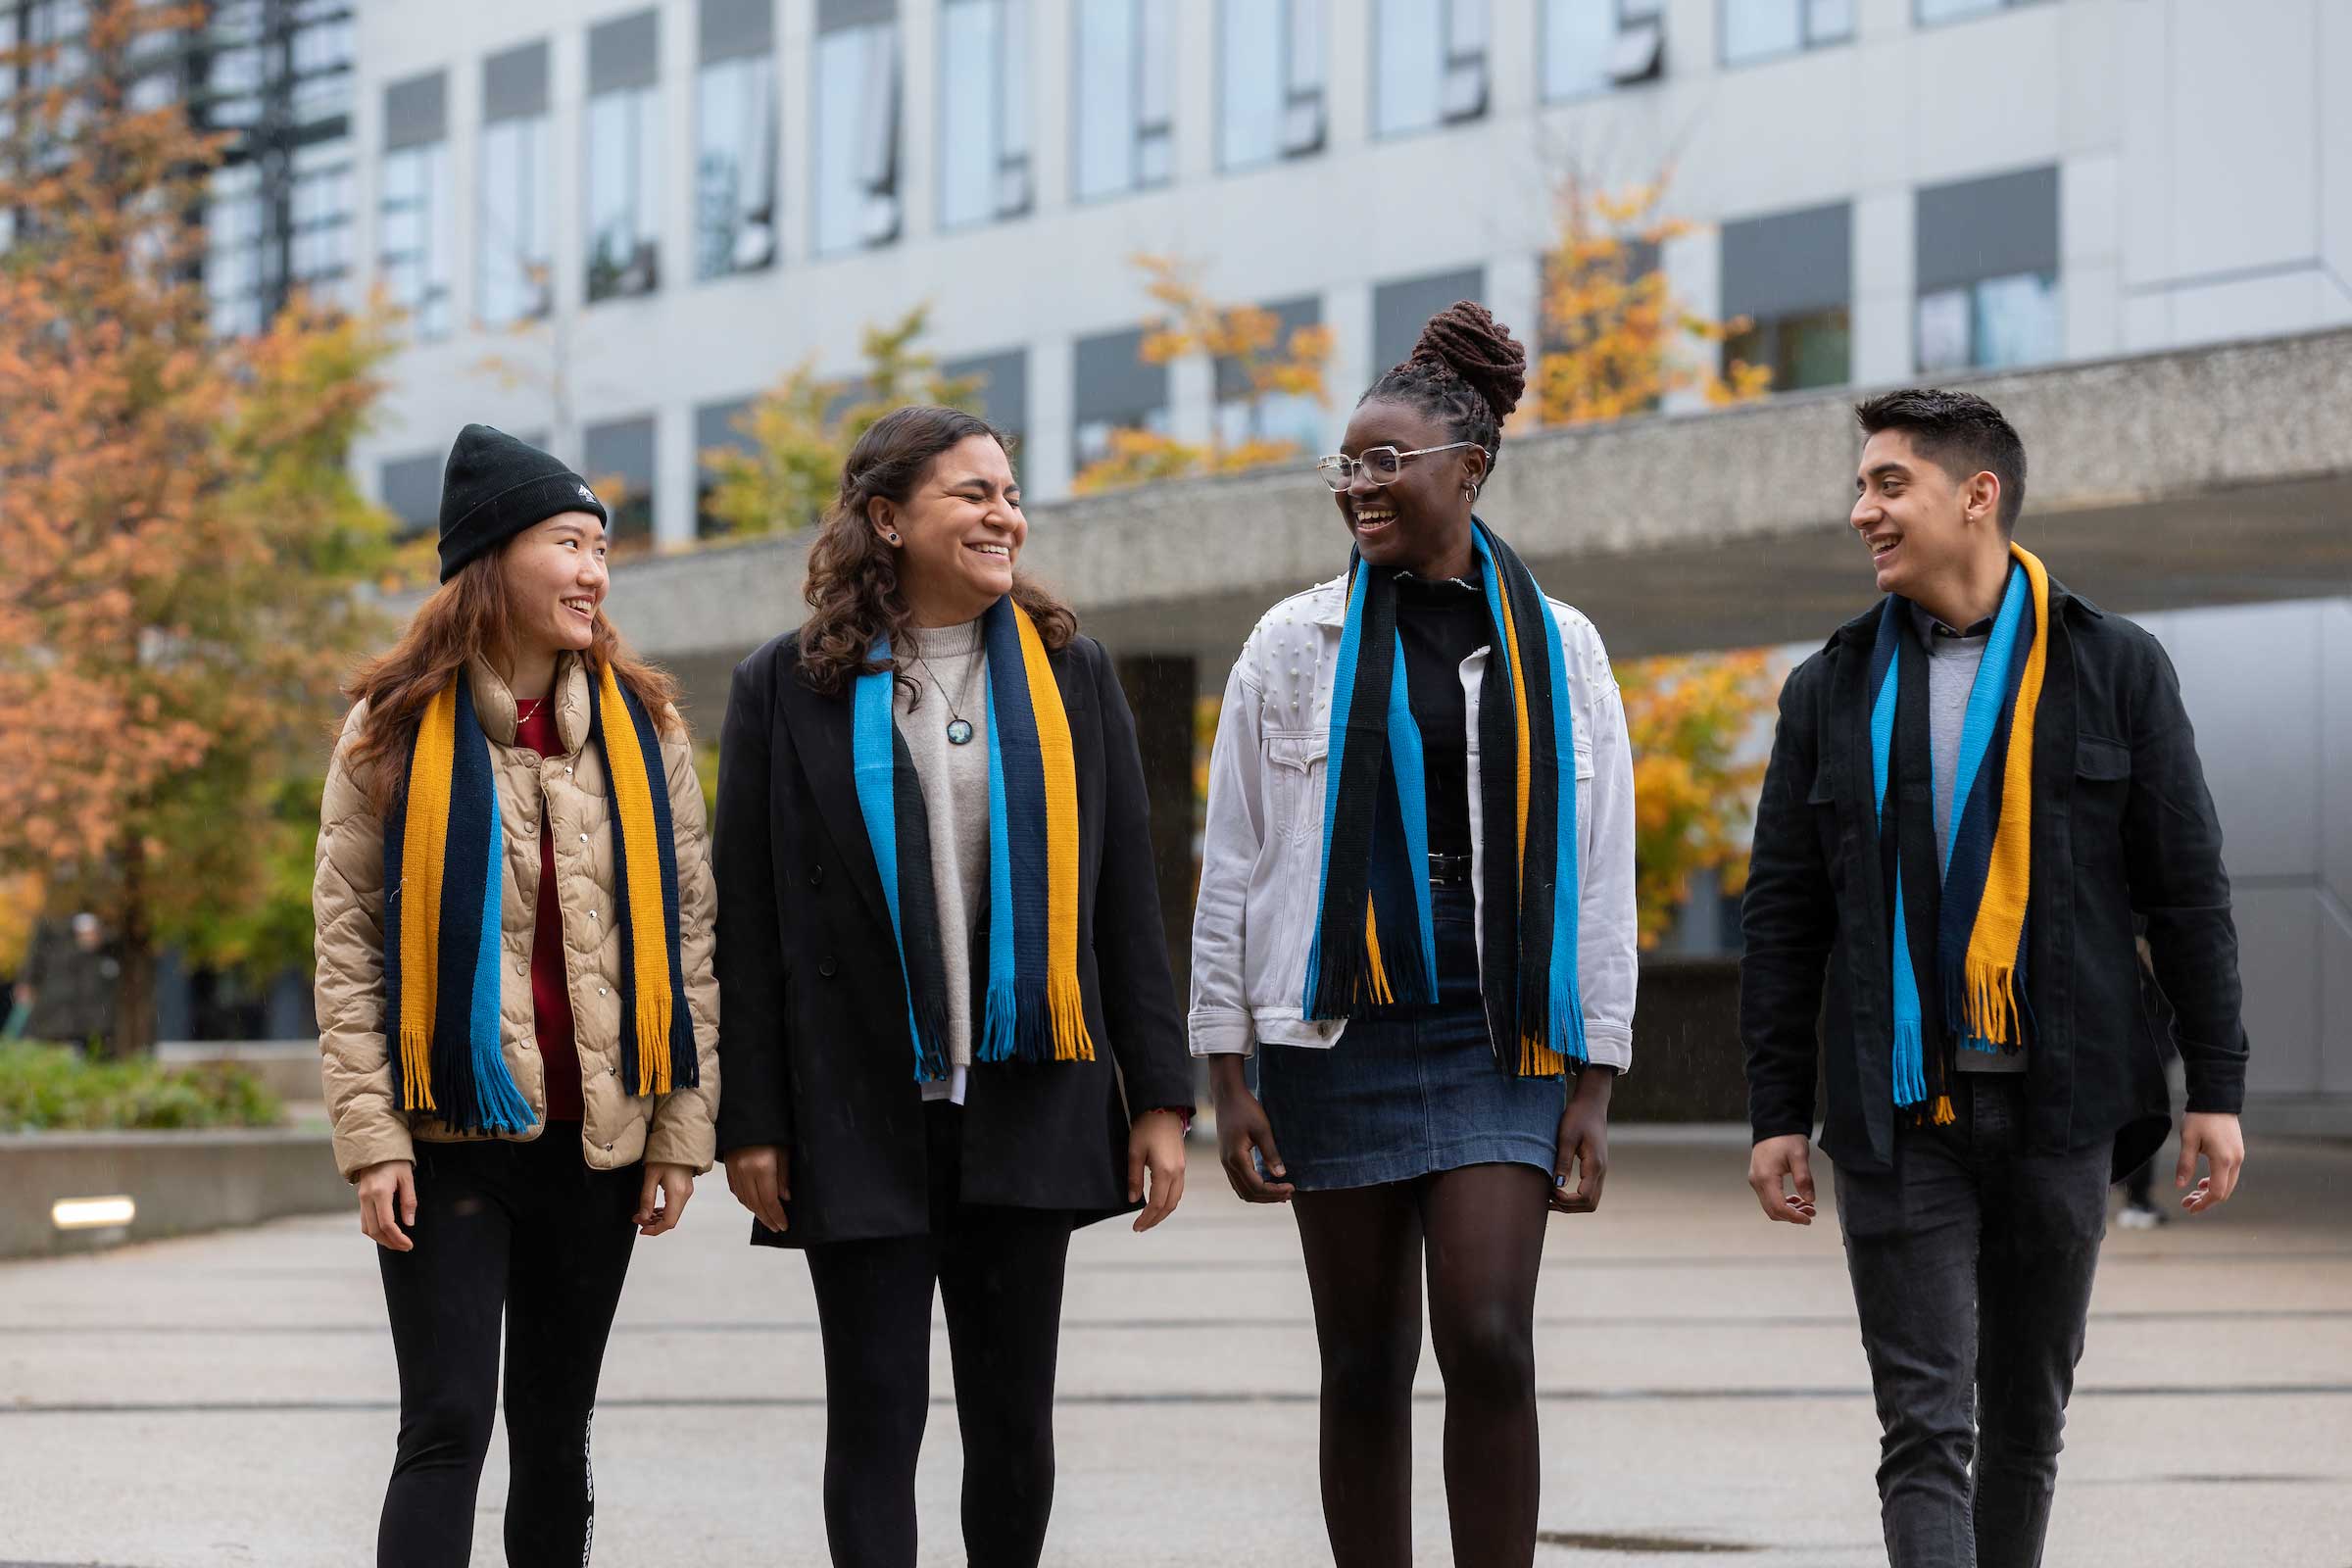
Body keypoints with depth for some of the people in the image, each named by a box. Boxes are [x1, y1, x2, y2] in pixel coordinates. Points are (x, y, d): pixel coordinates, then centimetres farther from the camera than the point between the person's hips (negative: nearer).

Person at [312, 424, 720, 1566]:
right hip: (449, 1133, -3)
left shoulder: (643, 727, 6)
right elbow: (348, 939, -1)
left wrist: (682, 1133, 2)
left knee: (556, 1429, 10)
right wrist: (372, 1139, -9)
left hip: (596, 1136, 3)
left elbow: (686, 930, 8)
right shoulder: (394, 730, -1)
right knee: (446, 1428, -9)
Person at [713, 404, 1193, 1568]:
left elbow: (1124, 898, 8)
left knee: (1014, 1417, 7)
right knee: (876, 1416, 0)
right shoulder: (787, 687, 1)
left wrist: (1158, 1096, 2)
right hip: (859, 1119, -2)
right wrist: (750, 1121, -5)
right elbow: (746, 919, 0)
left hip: (1026, 1108, 2)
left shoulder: (1069, 675, 8)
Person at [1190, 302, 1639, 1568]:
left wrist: (1591, 1091, 2)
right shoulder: (1296, 644, 6)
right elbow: (1231, 868, 5)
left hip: (1497, 1037, -1)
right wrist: (1230, 1076, -1)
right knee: (1363, 1370, 5)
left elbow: (1599, 882, 7)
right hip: (1338, 1036, 1)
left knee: (1489, 1342, -13)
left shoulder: (1555, 652, 6)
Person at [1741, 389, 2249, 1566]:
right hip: (1896, 1118, 0)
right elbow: (1782, 916, 8)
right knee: (1926, 1432, -7)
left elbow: (2188, 888, 3)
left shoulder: (2115, 670, 3)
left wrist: (2217, 1086, -2)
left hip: (2056, 1108, 0)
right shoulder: (1832, 692, 8)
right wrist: (1776, 1110, 3)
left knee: (2026, 1416, 11)